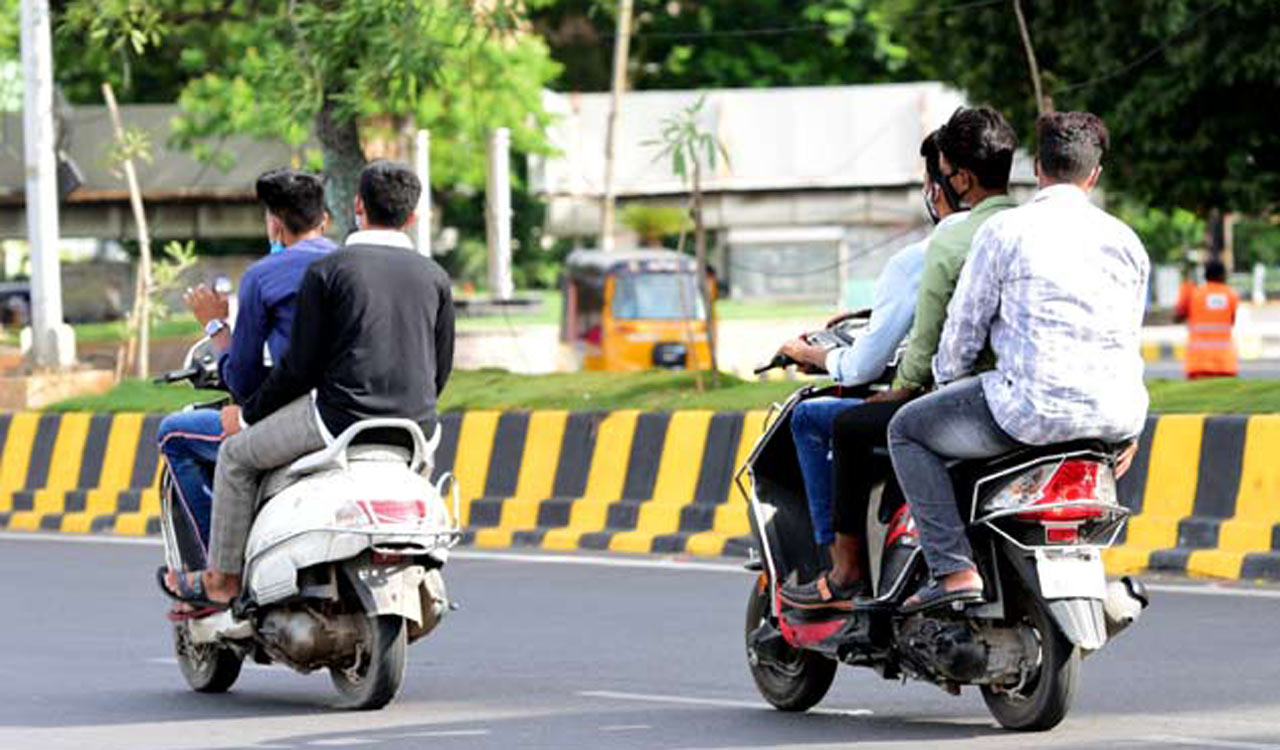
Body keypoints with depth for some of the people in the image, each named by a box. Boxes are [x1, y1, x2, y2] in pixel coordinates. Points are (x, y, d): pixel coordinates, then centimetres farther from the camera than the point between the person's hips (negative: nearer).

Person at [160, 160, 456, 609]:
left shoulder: (327, 270, -5)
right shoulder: (434, 277, 8)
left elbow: (301, 365, -6)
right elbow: (440, 369, 13)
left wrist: (249, 414, 8)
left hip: (342, 415, -5)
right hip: (416, 426, 5)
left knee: (238, 454, 15)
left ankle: (222, 580, 18)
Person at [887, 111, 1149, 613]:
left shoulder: (1004, 231, -1)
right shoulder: (1126, 241, 13)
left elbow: (964, 325, 4)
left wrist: (948, 381, 24)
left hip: (1036, 409, -6)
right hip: (1118, 416, 6)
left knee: (907, 430, 13)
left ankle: (954, 570, -3)